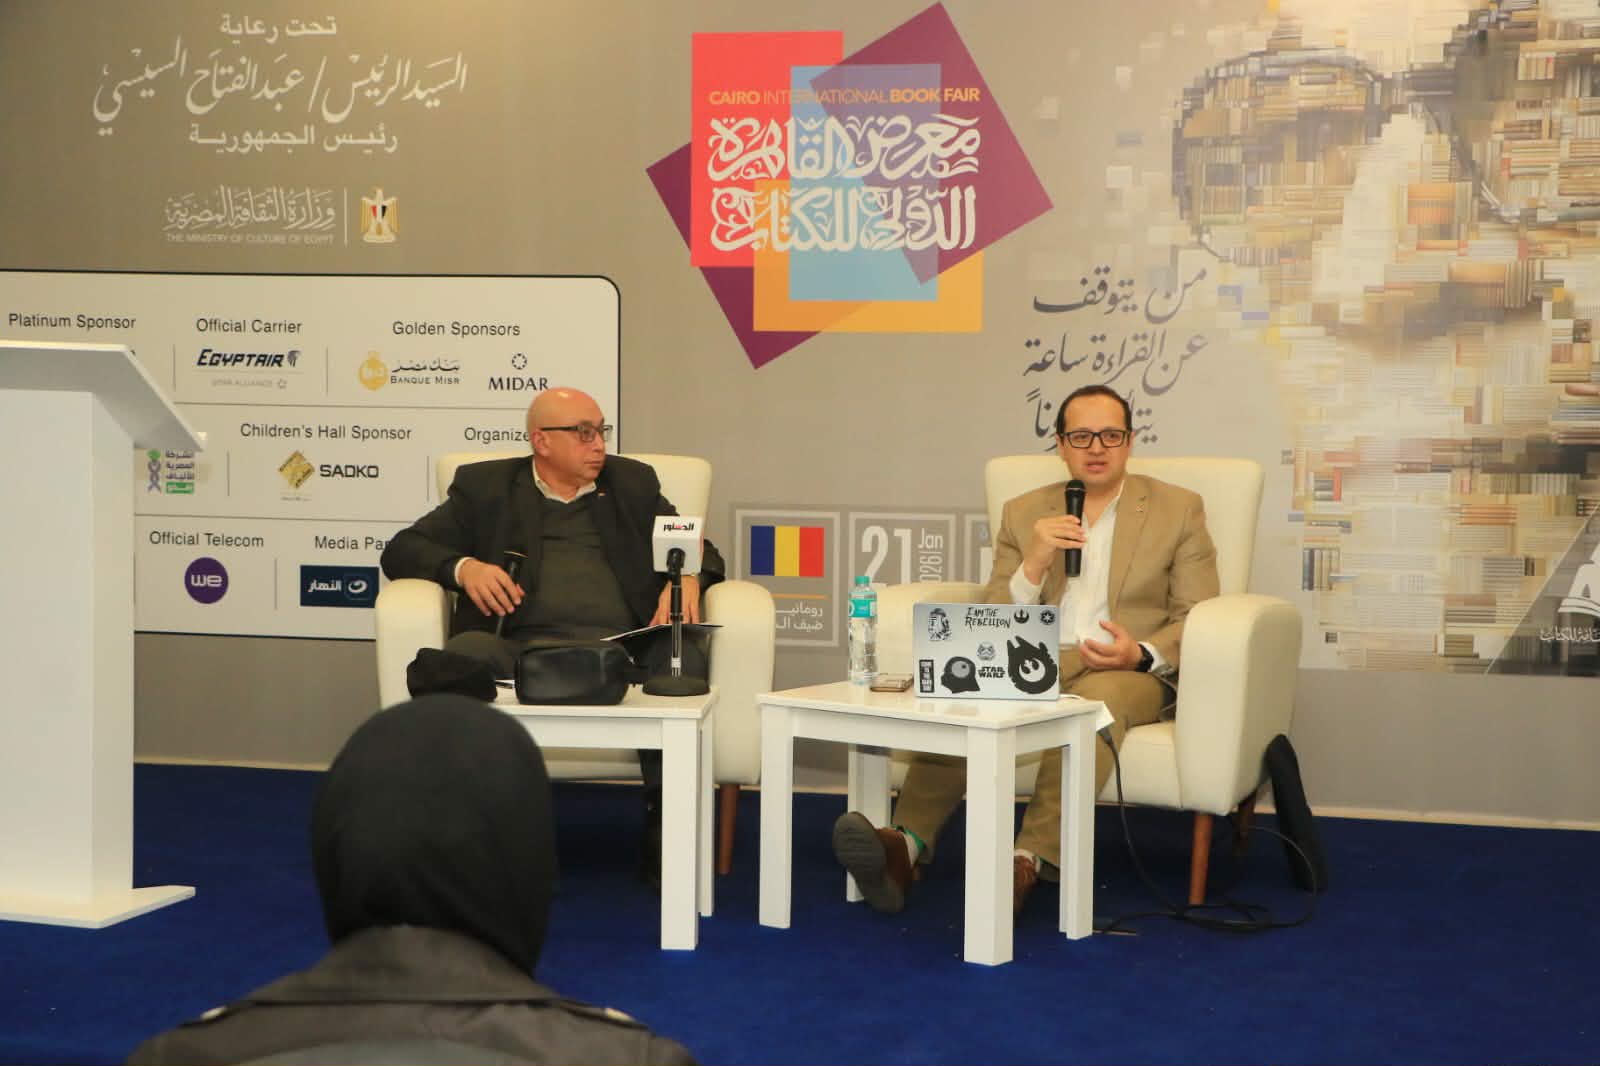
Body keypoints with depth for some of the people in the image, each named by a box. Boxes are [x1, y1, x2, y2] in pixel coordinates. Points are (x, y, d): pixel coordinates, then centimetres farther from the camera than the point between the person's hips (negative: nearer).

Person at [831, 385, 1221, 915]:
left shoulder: (1179, 509, 12)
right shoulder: (1023, 513, 17)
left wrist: (1141, 653, -14)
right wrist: (1033, 564, -9)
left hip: (1128, 672, -2)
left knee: (1096, 702, -38)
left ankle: (1029, 861, -54)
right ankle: (906, 842, -48)